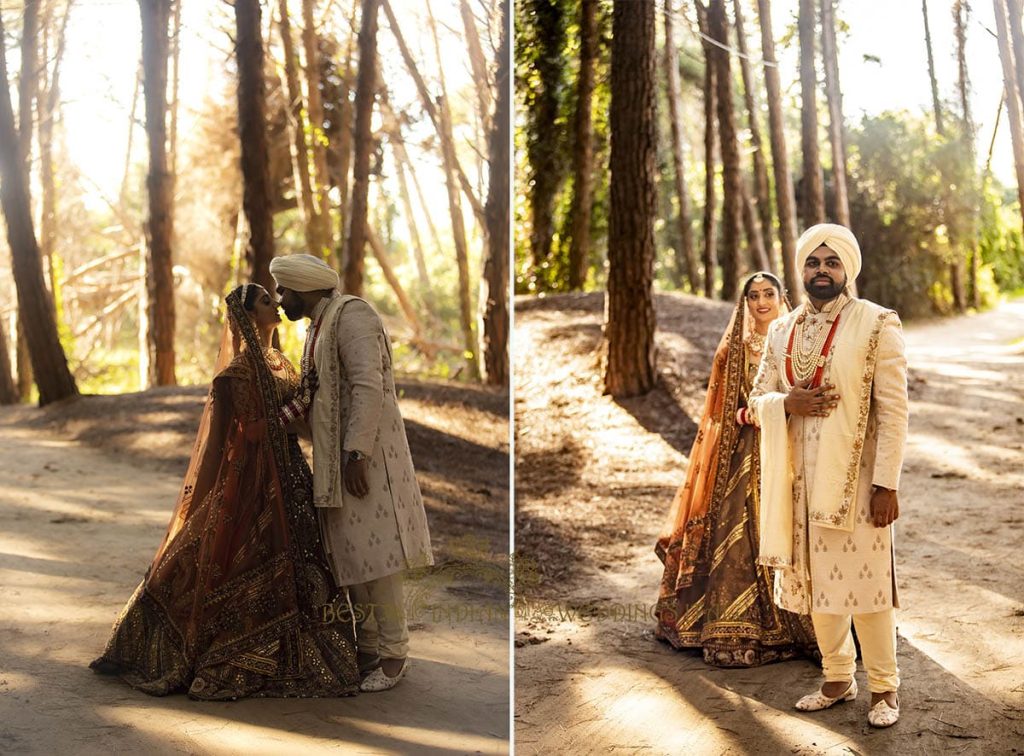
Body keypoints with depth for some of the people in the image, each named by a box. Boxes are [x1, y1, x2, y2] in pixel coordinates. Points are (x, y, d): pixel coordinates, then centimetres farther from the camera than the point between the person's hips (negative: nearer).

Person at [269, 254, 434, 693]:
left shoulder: (351, 315, -11)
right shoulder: (318, 327, 19)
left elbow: (369, 387, -21)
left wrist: (356, 454, -25)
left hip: (364, 456, -9)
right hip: (335, 459, 10)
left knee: (373, 554, -8)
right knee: (351, 556, 11)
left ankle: (394, 655, 0)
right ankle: (367, 649, 19)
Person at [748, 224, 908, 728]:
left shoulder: (877, 326, -6)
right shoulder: (782, 331, 10)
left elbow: (893, 410, -9)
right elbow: (757, 399, 14)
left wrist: (887, 483, -14)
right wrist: (787, 403, -10)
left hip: (854, 477, -5)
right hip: (799, 477, 5)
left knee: (864, 581, -3)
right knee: (814, 581, 11)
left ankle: (884, 687, 14)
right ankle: (838, 680, 26)